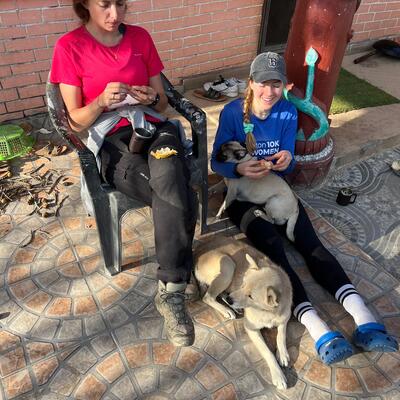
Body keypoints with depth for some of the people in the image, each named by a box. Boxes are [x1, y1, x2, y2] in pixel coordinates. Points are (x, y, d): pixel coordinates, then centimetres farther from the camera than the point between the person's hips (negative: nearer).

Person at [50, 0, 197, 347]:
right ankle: (175, 285, -13)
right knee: (181, 199, -29)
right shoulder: (70, 47, 0)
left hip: (153, 128, 3)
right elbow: (76, 122, 0)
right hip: (112, 141, -2)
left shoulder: (140, 37, 11)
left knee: (168, 178, -35)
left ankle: (171, 291, -24)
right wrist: (102, 102, -19)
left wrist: (151, 98, -9)